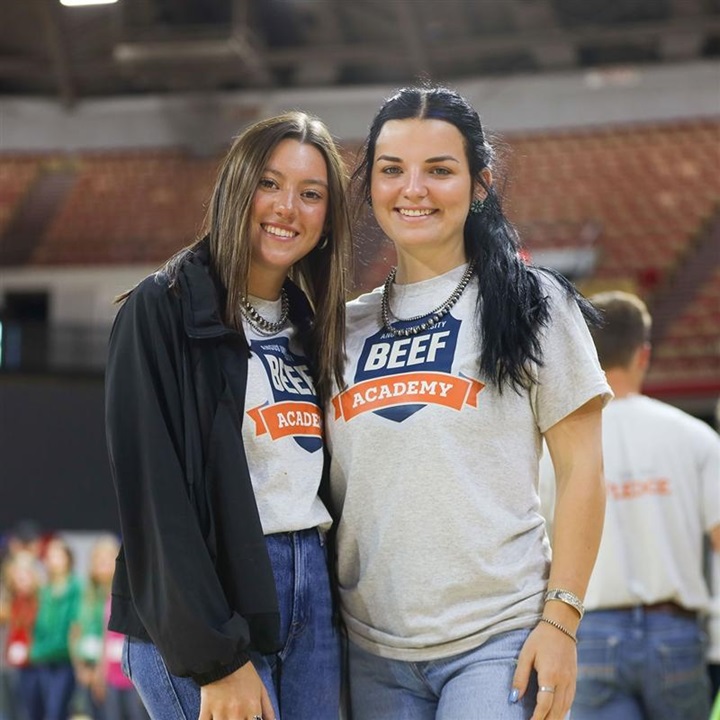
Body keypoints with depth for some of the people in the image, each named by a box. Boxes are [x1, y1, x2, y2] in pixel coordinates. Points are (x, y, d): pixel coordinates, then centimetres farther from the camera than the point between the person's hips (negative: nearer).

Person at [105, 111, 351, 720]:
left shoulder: (311, 323, 14)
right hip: (200, 613, -6)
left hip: (313, 595, 7)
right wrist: (217, 659, -18)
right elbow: (154, 493, -14)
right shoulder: (163, 309, -7)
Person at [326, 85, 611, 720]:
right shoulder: (348, 328, 13)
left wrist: (560, 620, -10)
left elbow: (581, 468, -2)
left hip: (498, 642, -4)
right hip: (373, 651, 4)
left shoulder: (532, 303, 2)